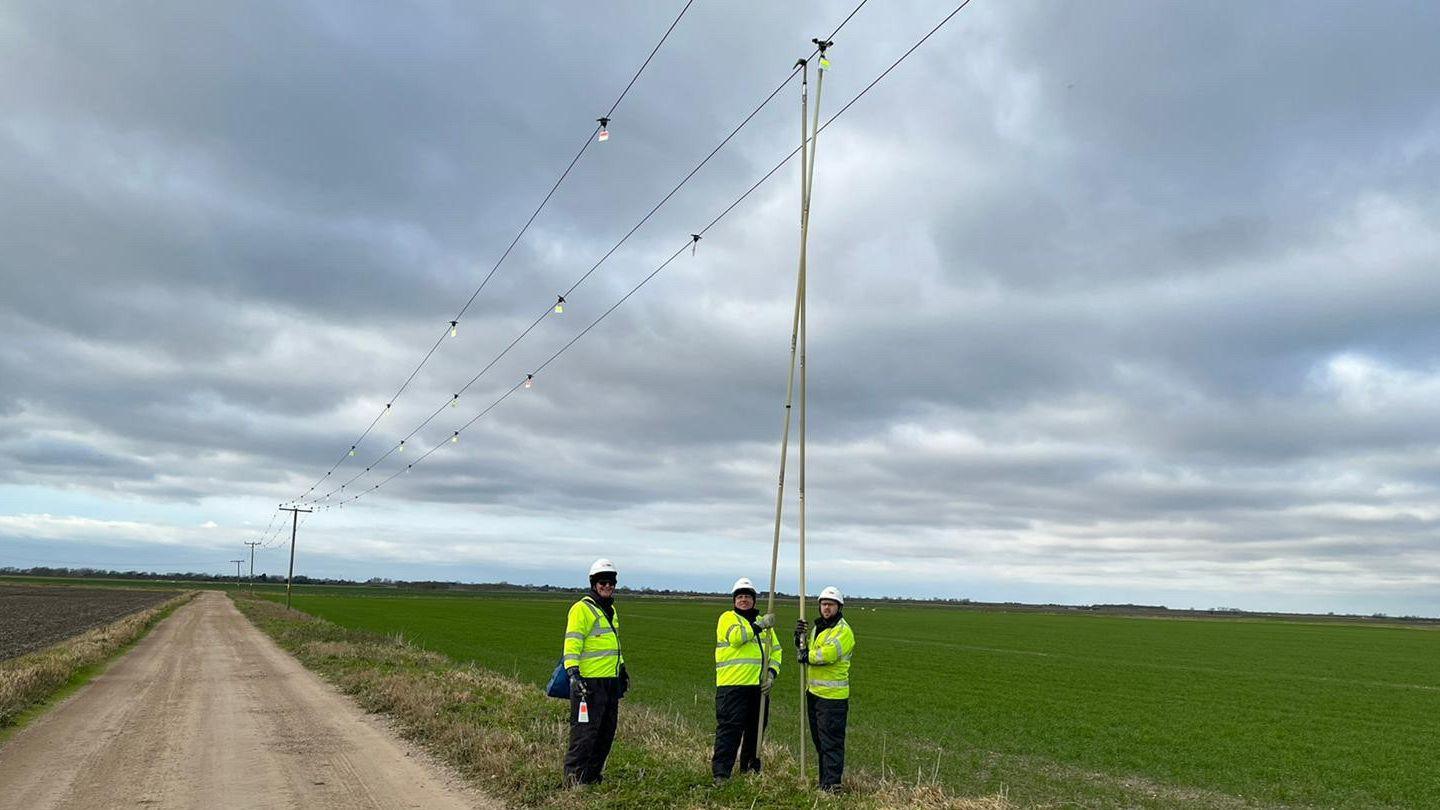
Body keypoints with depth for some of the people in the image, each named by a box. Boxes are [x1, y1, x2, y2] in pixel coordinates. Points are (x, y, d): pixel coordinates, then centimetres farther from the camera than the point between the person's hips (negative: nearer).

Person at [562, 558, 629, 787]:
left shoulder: (611, 610, 19)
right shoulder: (582, 608, -8)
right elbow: (572, 643, -16)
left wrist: (622, 669, 31)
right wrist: (573, 672, -26)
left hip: (611, 681, 9)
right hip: (589, 681, -9)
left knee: (607, 732, 12)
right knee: (585, 731, -7)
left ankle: (593, 775, 23)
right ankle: (573, 776, 1)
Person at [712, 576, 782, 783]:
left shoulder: (763, 622, 18)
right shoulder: (728, 618, 1)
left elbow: (775, 650, 16)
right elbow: (735, 637, -19)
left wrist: (771, 673, 0)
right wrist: (759, 626, -21)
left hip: (758, 685, 6)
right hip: (732, 685, -6)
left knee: (755, 728, 14)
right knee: (730, 729, -8)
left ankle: (750, 769, 28)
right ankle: (720, 773, -3)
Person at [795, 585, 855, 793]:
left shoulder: (843, 631, -12)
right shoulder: (817, 628, 17)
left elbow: (826, 655, -24)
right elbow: (803, 653, 17)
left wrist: (806, 656, -8)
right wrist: (800, 637, 0)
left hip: (832, 695, -9)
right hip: (814, 691, 9)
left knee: (831, 742, -6)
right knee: (819, 740, 16)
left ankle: (831, 784, -1)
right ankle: (823, 780, 26)